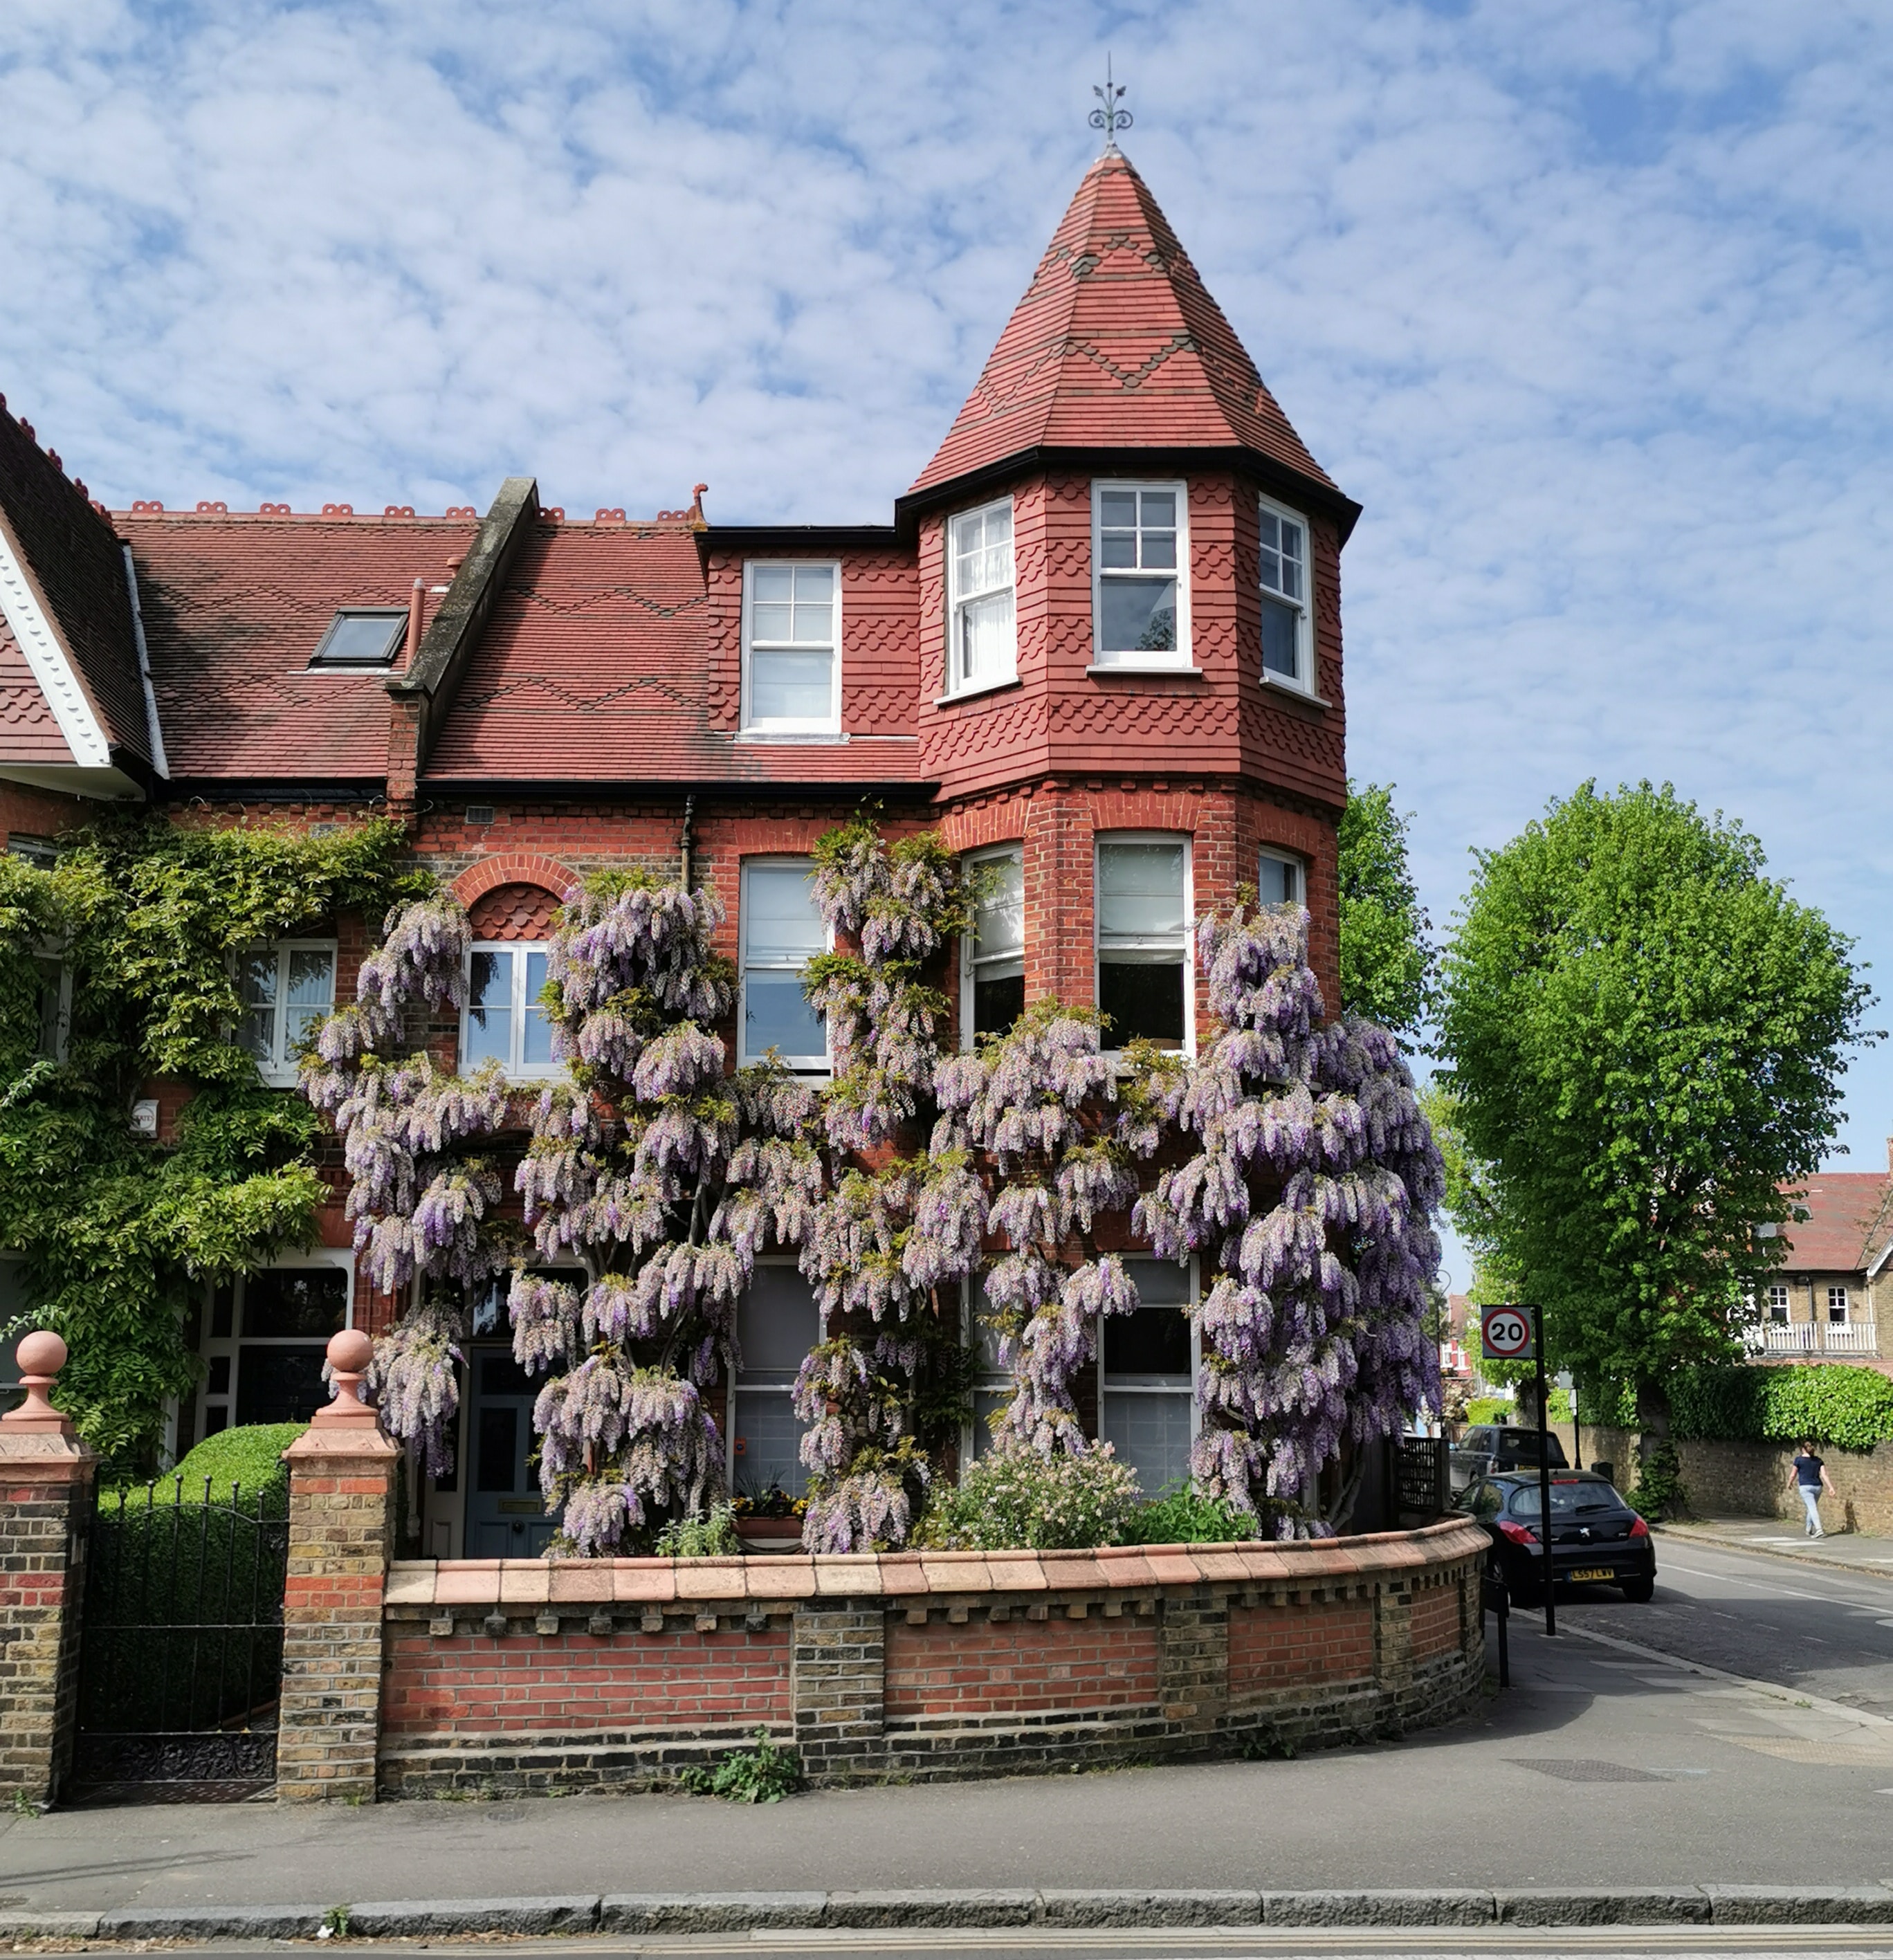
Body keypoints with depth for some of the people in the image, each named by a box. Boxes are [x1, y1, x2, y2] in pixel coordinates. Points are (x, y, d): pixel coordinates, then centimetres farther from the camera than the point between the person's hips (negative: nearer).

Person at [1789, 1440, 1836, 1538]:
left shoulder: (1799, 1460, 0)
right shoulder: (1818, 1460, 10)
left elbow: (1793, 1475, 6)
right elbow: (1824, 1475, 1)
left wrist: (1790, 1483, 24)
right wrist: (1831, 1488, 0)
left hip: (1805, 1487, -5)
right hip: (1817, 1486, 5)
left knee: (1812, 1508, -13)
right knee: (1812, 1508, 19)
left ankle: (1819, 1530, -27)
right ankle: (1809, 1530, 27)